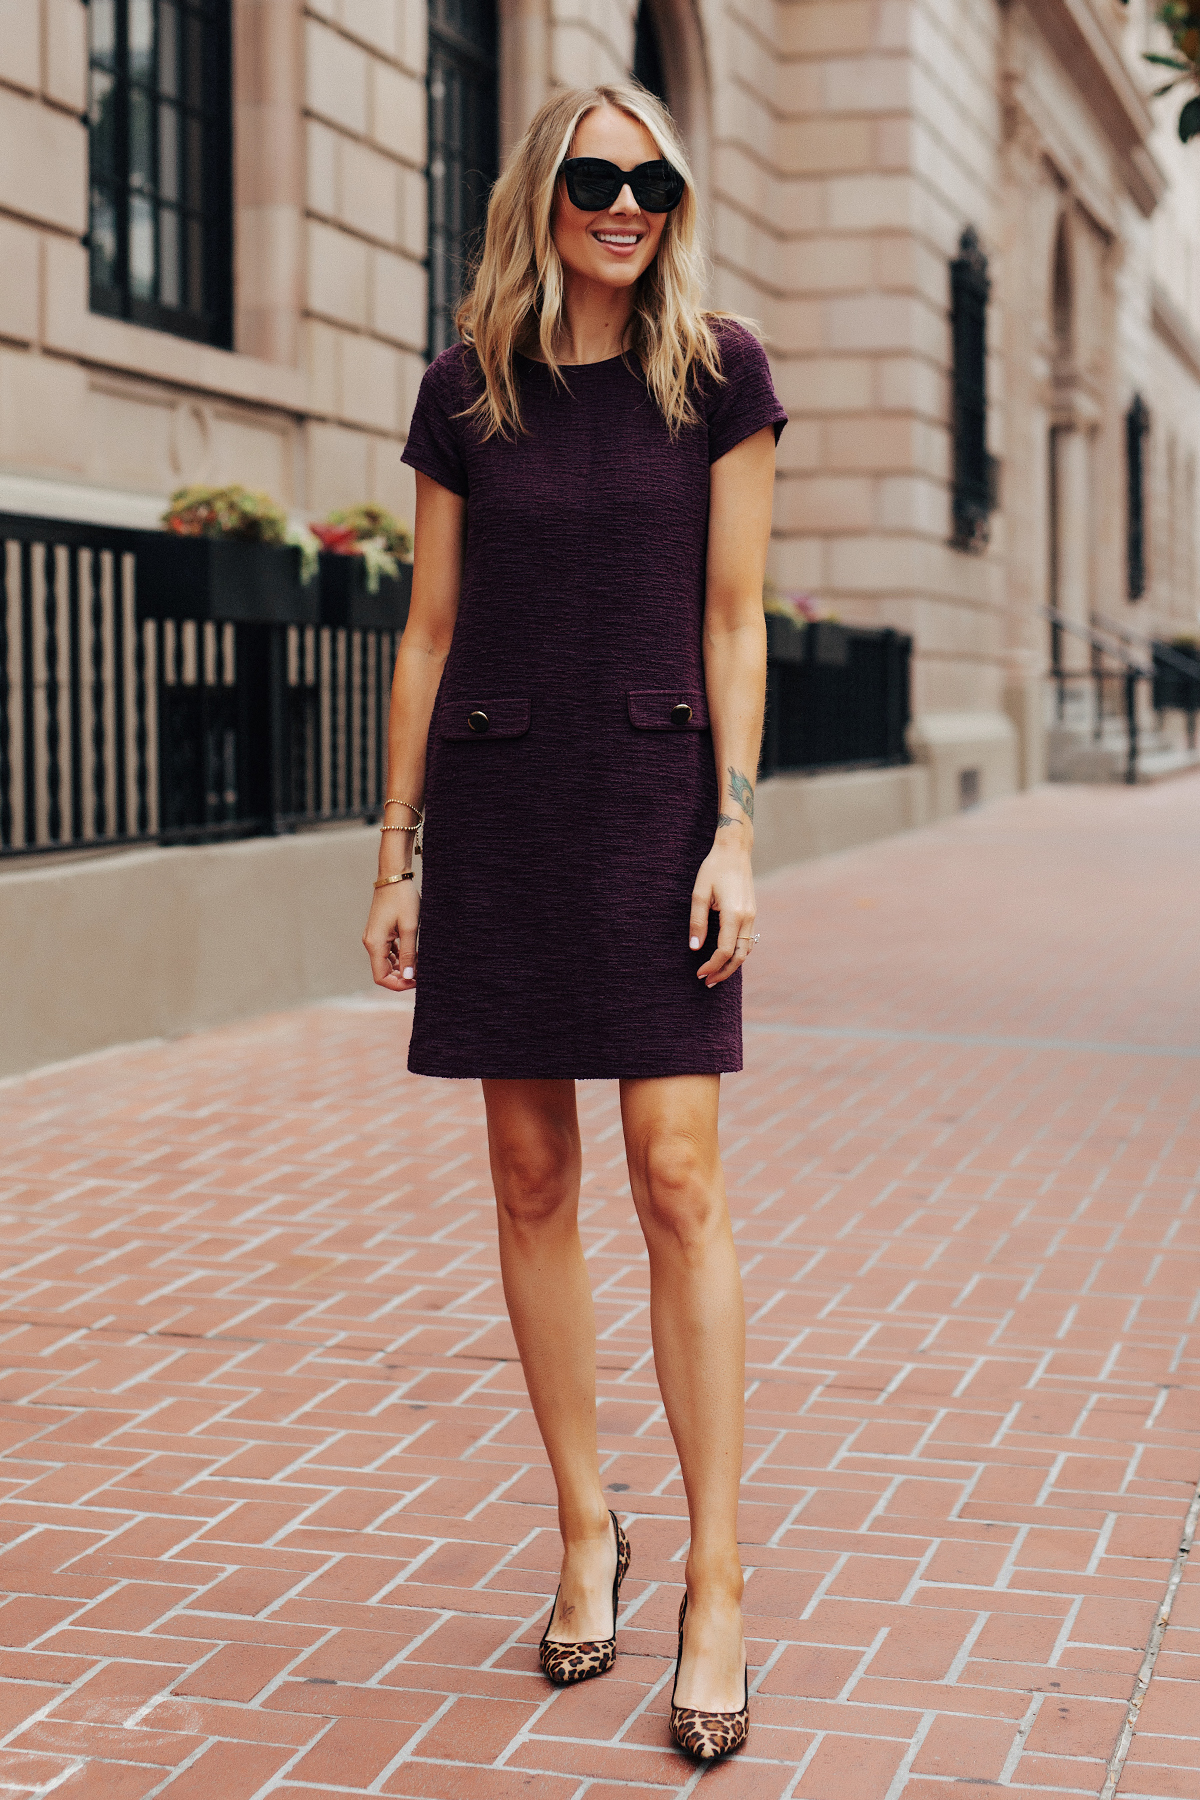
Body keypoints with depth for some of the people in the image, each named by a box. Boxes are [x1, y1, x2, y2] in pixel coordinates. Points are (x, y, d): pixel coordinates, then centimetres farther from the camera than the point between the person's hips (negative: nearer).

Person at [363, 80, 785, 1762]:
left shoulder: (719, 371, 3)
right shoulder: (467, 390, 7)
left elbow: (734, 617, 0)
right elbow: (432, 630, 9)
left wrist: (735, 829, -9)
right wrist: (396, 855, 6)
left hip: (653, 793, -2)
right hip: (497, 800, 3)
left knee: (679, 1182, -8)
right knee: (533, 1181, 5)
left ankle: (716, 1586, -3)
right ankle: (586, 1533, 19)